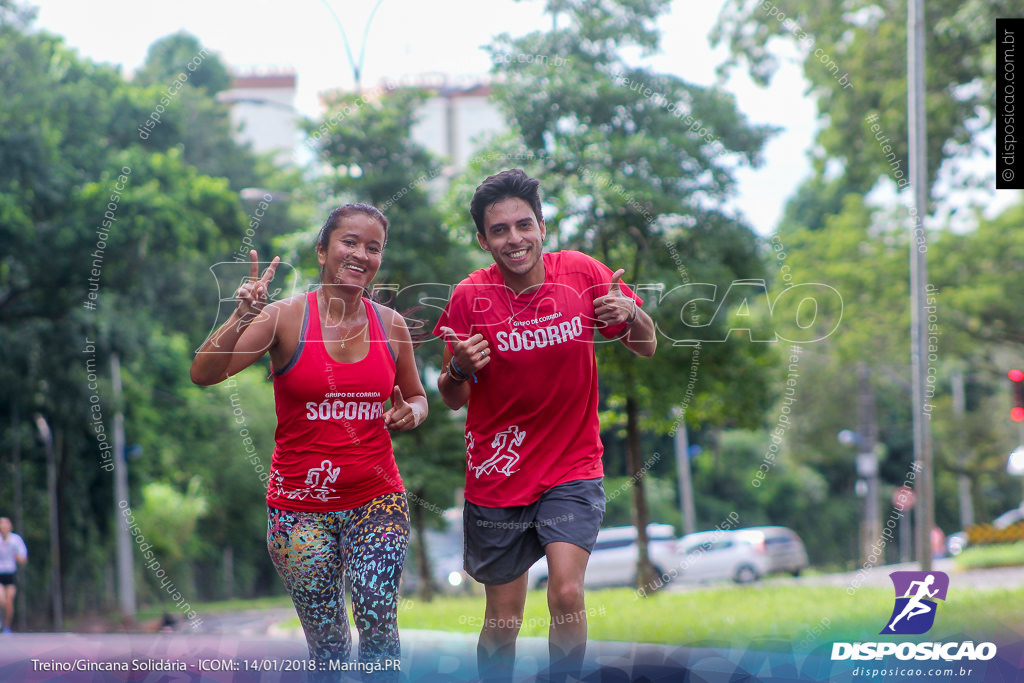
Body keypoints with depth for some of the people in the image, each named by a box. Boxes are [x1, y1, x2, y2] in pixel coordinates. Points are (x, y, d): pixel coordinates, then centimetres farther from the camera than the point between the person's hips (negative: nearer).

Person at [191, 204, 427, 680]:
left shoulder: (390, 325, 4)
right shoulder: (286, 318, -7)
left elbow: (415, 396, 20)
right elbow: (203, 374, -15)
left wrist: (411, 414, -4)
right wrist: (241, 320, -31)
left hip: (375, 501, 2)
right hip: (301, 507, -2)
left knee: (377, 626, -12)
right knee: (327, 645, 3)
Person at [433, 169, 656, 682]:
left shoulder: (581, 273, -6)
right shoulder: (471, 297, -9)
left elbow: (647, 349, 3)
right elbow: (453, 400, 0)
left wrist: (631, 316, -19)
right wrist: (459, 370, -23)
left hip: (573, 469, 0)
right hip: (497, 477, 0)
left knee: (567, 593, -19)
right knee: (503, 620, 6)